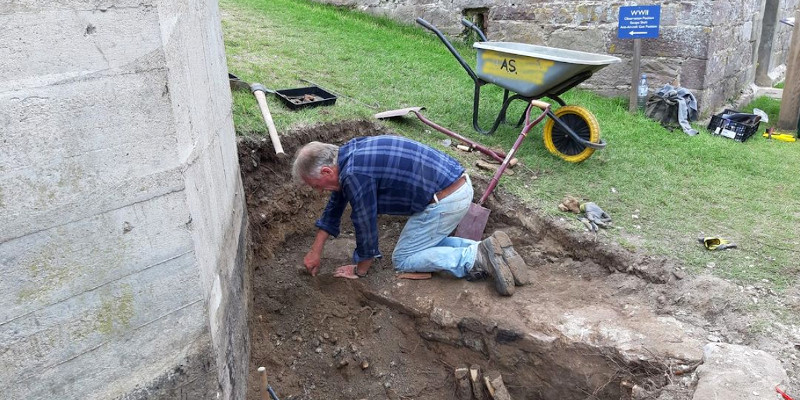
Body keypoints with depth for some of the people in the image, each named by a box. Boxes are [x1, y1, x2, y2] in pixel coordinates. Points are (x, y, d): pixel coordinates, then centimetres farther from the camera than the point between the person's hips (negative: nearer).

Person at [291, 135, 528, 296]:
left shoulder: (354, 174, -19)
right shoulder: (348, 154, 11)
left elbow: (366, 227, -9)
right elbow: (335, 207, 23)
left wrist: (359, 271, 9)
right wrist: (315, 251, 28)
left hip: (446, 199, -10)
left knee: (403, 259, 5)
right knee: (424, 242, 26)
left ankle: (478, 258, -7)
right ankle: (484, 249, 10)